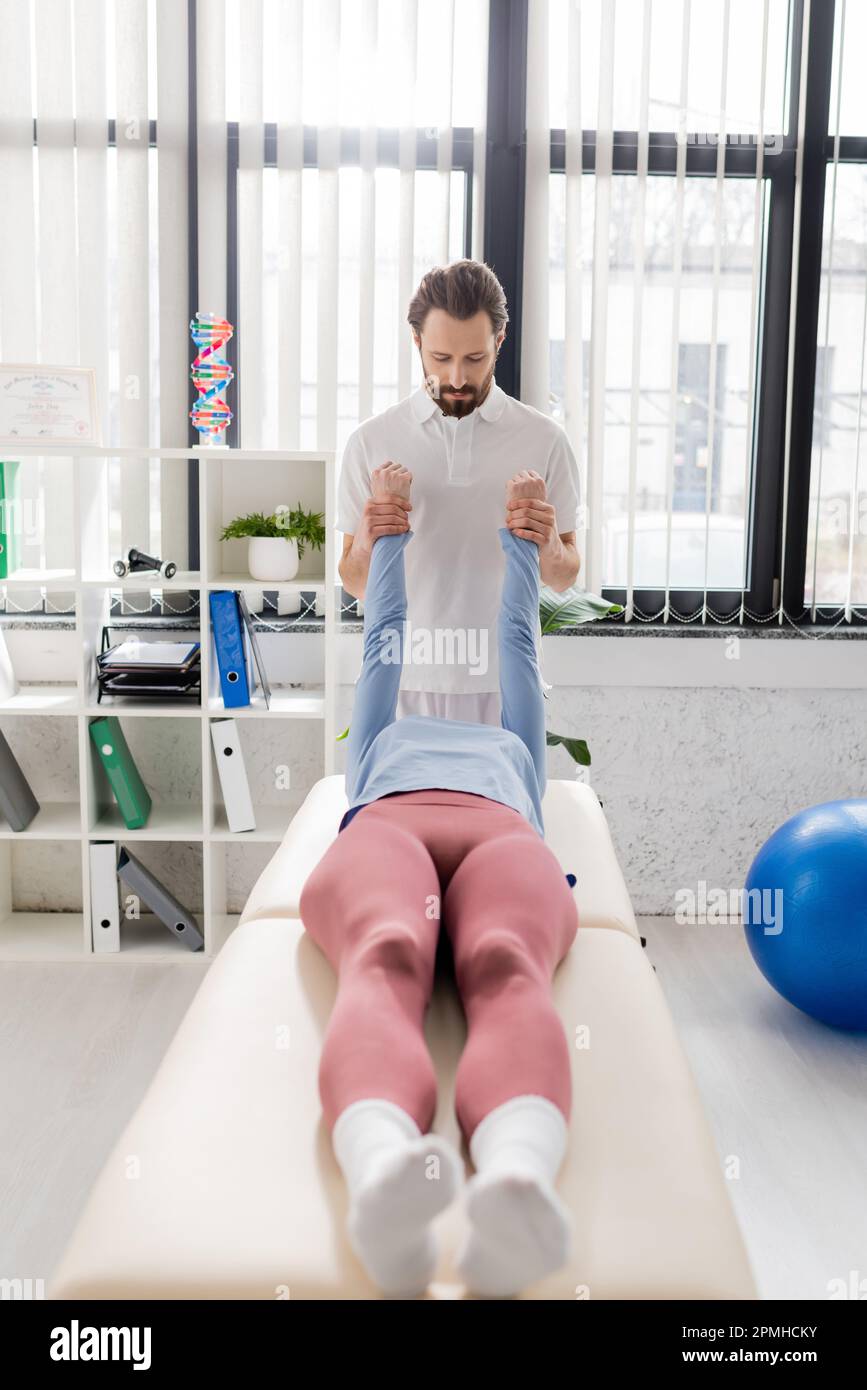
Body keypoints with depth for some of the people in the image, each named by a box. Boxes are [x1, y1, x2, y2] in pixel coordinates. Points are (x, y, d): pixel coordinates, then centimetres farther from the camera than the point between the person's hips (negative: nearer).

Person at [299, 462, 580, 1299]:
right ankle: (380, 1170, -71)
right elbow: (384, 636, 56)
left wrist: (519, 536, 69)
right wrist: (390, 531, 66)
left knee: (506, 969, -39)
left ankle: (517, 1182, -71)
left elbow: (516, 639, 58)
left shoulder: (513, 747, 50)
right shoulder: (382, 741, 49)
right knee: (387, 960, -40)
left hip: (503, 834, 0)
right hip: (384, 826, 0)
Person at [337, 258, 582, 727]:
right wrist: (365, 547, -18)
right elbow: (355, 583, 4)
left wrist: (550, 547, -16)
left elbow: (563, 579, 6)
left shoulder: (544, 439, -2)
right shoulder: (371, 441, -1)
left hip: (505, 684, 0)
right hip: (407, 678, 0)